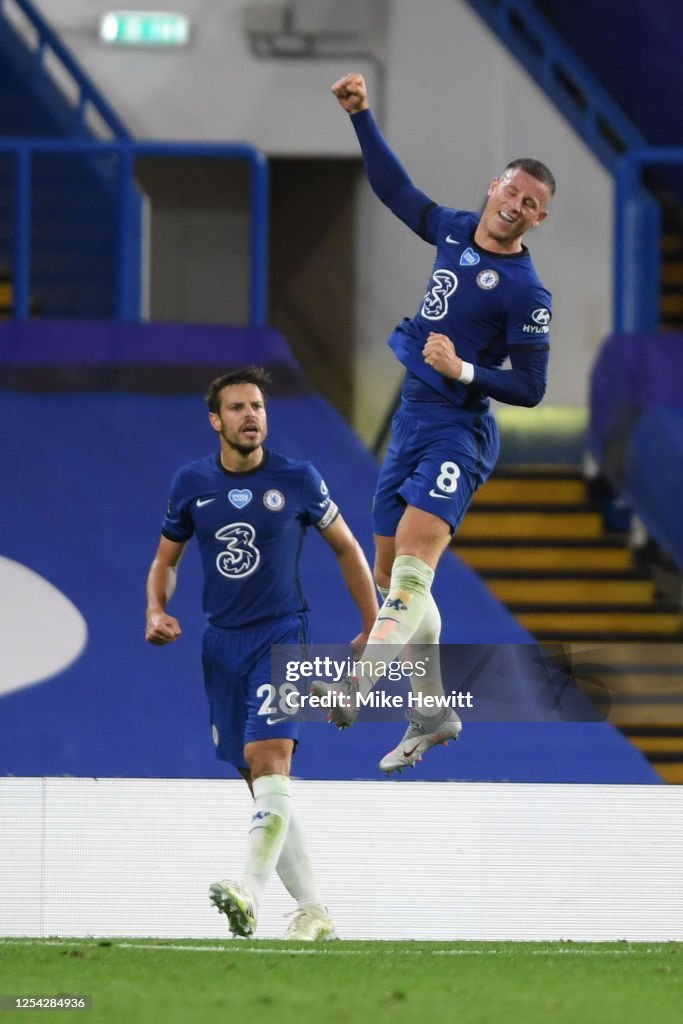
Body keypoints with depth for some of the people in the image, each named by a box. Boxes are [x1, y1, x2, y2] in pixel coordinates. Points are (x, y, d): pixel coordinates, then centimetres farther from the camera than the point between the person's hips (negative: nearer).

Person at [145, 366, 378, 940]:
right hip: (222, 644, 4)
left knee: (268, 759, -23)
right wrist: (157, 611, -3)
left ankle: (250, 893, -34)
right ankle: (314, 910, 10)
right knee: (262, 782, 4)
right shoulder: (192, 484, 4)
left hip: (281, 635, -4)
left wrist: (373, 628, 6)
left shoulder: (297, 480, -3)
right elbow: (166, 559, 16)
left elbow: (346, 547, 8)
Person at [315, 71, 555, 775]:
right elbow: (396, 191, 23)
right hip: (411, 421, 8)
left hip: (457, 432, -8)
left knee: (412, 564, -24)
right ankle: (434, 713, 22)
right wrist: (361, 117, 17)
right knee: (389, 574, 11)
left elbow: (530, 388, -9)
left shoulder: (525, 292, -10)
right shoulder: (454, 231, 9)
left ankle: (356, 686, -41)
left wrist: (464, 371, -21)